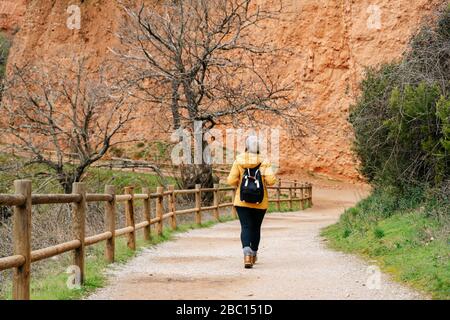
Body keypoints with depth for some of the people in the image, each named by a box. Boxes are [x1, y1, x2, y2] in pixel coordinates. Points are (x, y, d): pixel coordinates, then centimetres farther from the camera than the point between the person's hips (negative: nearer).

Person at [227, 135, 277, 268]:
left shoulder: (239, 161, -5)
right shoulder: (264, 162, -7)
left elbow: (231, 180, -10)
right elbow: (271, 180, -16)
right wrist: (264, 181, 7)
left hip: (242, 201, -1)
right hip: (260, 202, 1)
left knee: (246, 227, -3)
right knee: (256, 228, 16)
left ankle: (247, 252, -27)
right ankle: (254, 255, 31)